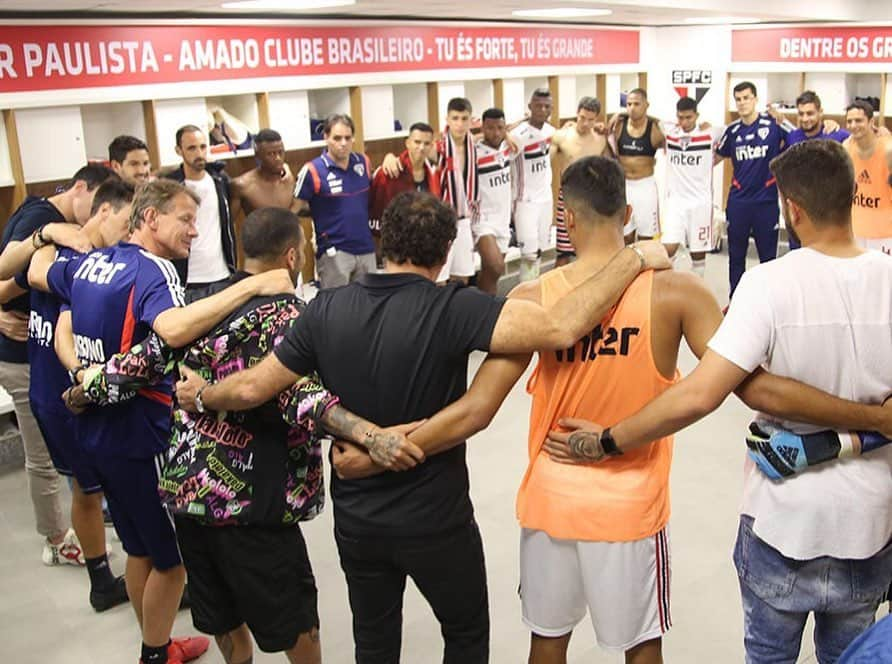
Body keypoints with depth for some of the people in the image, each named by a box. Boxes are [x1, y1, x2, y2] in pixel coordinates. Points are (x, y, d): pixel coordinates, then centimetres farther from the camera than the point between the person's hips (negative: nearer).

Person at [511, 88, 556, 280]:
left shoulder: (550, 131, 4)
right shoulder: (519, 135, -19)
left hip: (545, 199, 7)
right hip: (526, 201, -7)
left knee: (539, 250, 12)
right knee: (530, 253, -9)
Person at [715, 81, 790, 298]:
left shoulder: (772, 124, -6)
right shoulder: (733, 130, 6)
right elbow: (717, 157, 19)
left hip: (767, 199, -3)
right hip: (738, 200, 3)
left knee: (768, 254, 7)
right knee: (736, 254, 12)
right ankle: (734, 299, 24)